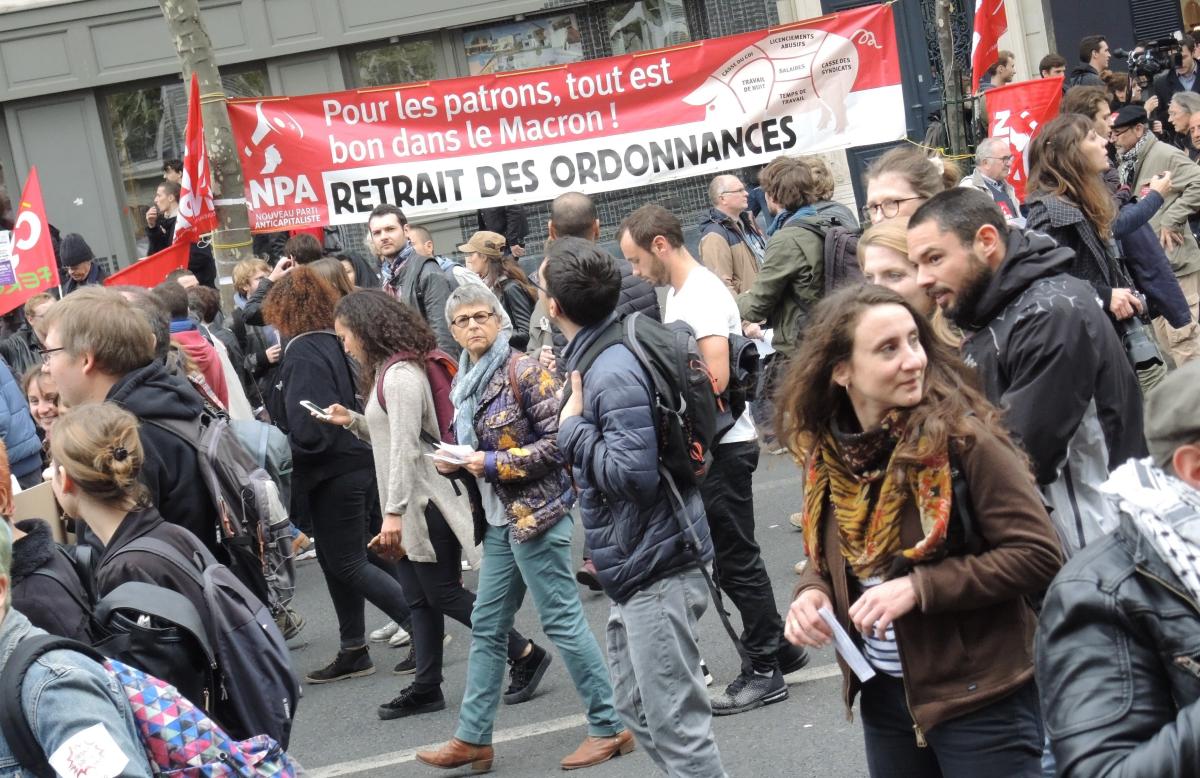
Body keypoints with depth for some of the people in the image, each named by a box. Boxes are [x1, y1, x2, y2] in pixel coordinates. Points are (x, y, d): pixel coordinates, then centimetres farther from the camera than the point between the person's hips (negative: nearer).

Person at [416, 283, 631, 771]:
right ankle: (473, 737, 16)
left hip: (537, 511, -8)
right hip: (500, 518, 8)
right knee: (486, 627, 10)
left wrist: (494, 464, -17)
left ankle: (609, 728, 5)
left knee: (561, 620, -5)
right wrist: (455, 462, 3)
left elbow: (556, 439, -17)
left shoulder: (522, 370, -11)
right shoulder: (466, 382, 12)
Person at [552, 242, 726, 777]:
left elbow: (633, 473, -26)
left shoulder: (612, 374, -21)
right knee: (637, 711, 18)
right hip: (633, 565, 10)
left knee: (676, 725, -4)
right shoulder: (596, 357, 9)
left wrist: (573, 426, -15)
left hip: (654, 567, -10)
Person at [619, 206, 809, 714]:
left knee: (736, 560, -2)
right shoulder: (679, 293, 13)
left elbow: (715, 378, -25)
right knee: (733, 559, 15)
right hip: (707, 445, 10)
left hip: (722, 447, -10)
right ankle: (779, 650, 25)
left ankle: (765, 672, 6)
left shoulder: (703, 294, -17)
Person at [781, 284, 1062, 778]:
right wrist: (812, 593, -8)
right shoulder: (824, 454, -1)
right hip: (884, 697, 6)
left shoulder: (960, 436, -17)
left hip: (980, 700, -5)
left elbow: (1037, 555, -18)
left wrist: (918, 587, -24)